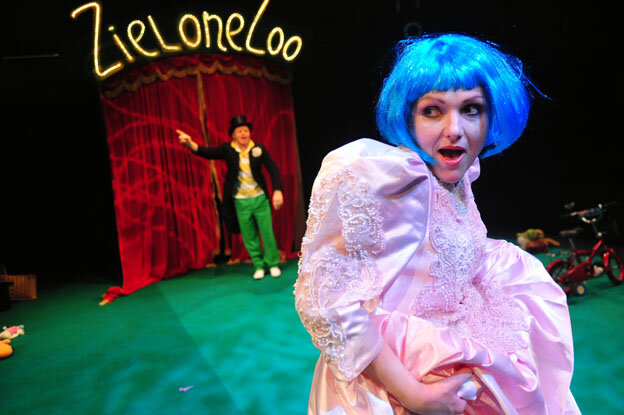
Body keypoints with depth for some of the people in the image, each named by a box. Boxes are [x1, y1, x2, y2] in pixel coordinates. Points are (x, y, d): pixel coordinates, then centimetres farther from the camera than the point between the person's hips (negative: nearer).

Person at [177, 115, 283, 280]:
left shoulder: (259, 149, -4)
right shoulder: (227, 150, -3)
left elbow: (273, 169, -5)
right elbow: (208, 152, -17)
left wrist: (277, 191, -17)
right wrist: (190, 143, -36)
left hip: (260, 198, 0)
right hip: (240, 202, 1)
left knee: (267, 233, 4)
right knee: (249, 236, 8)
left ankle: (273, 264, 22)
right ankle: (258, 266, 24)